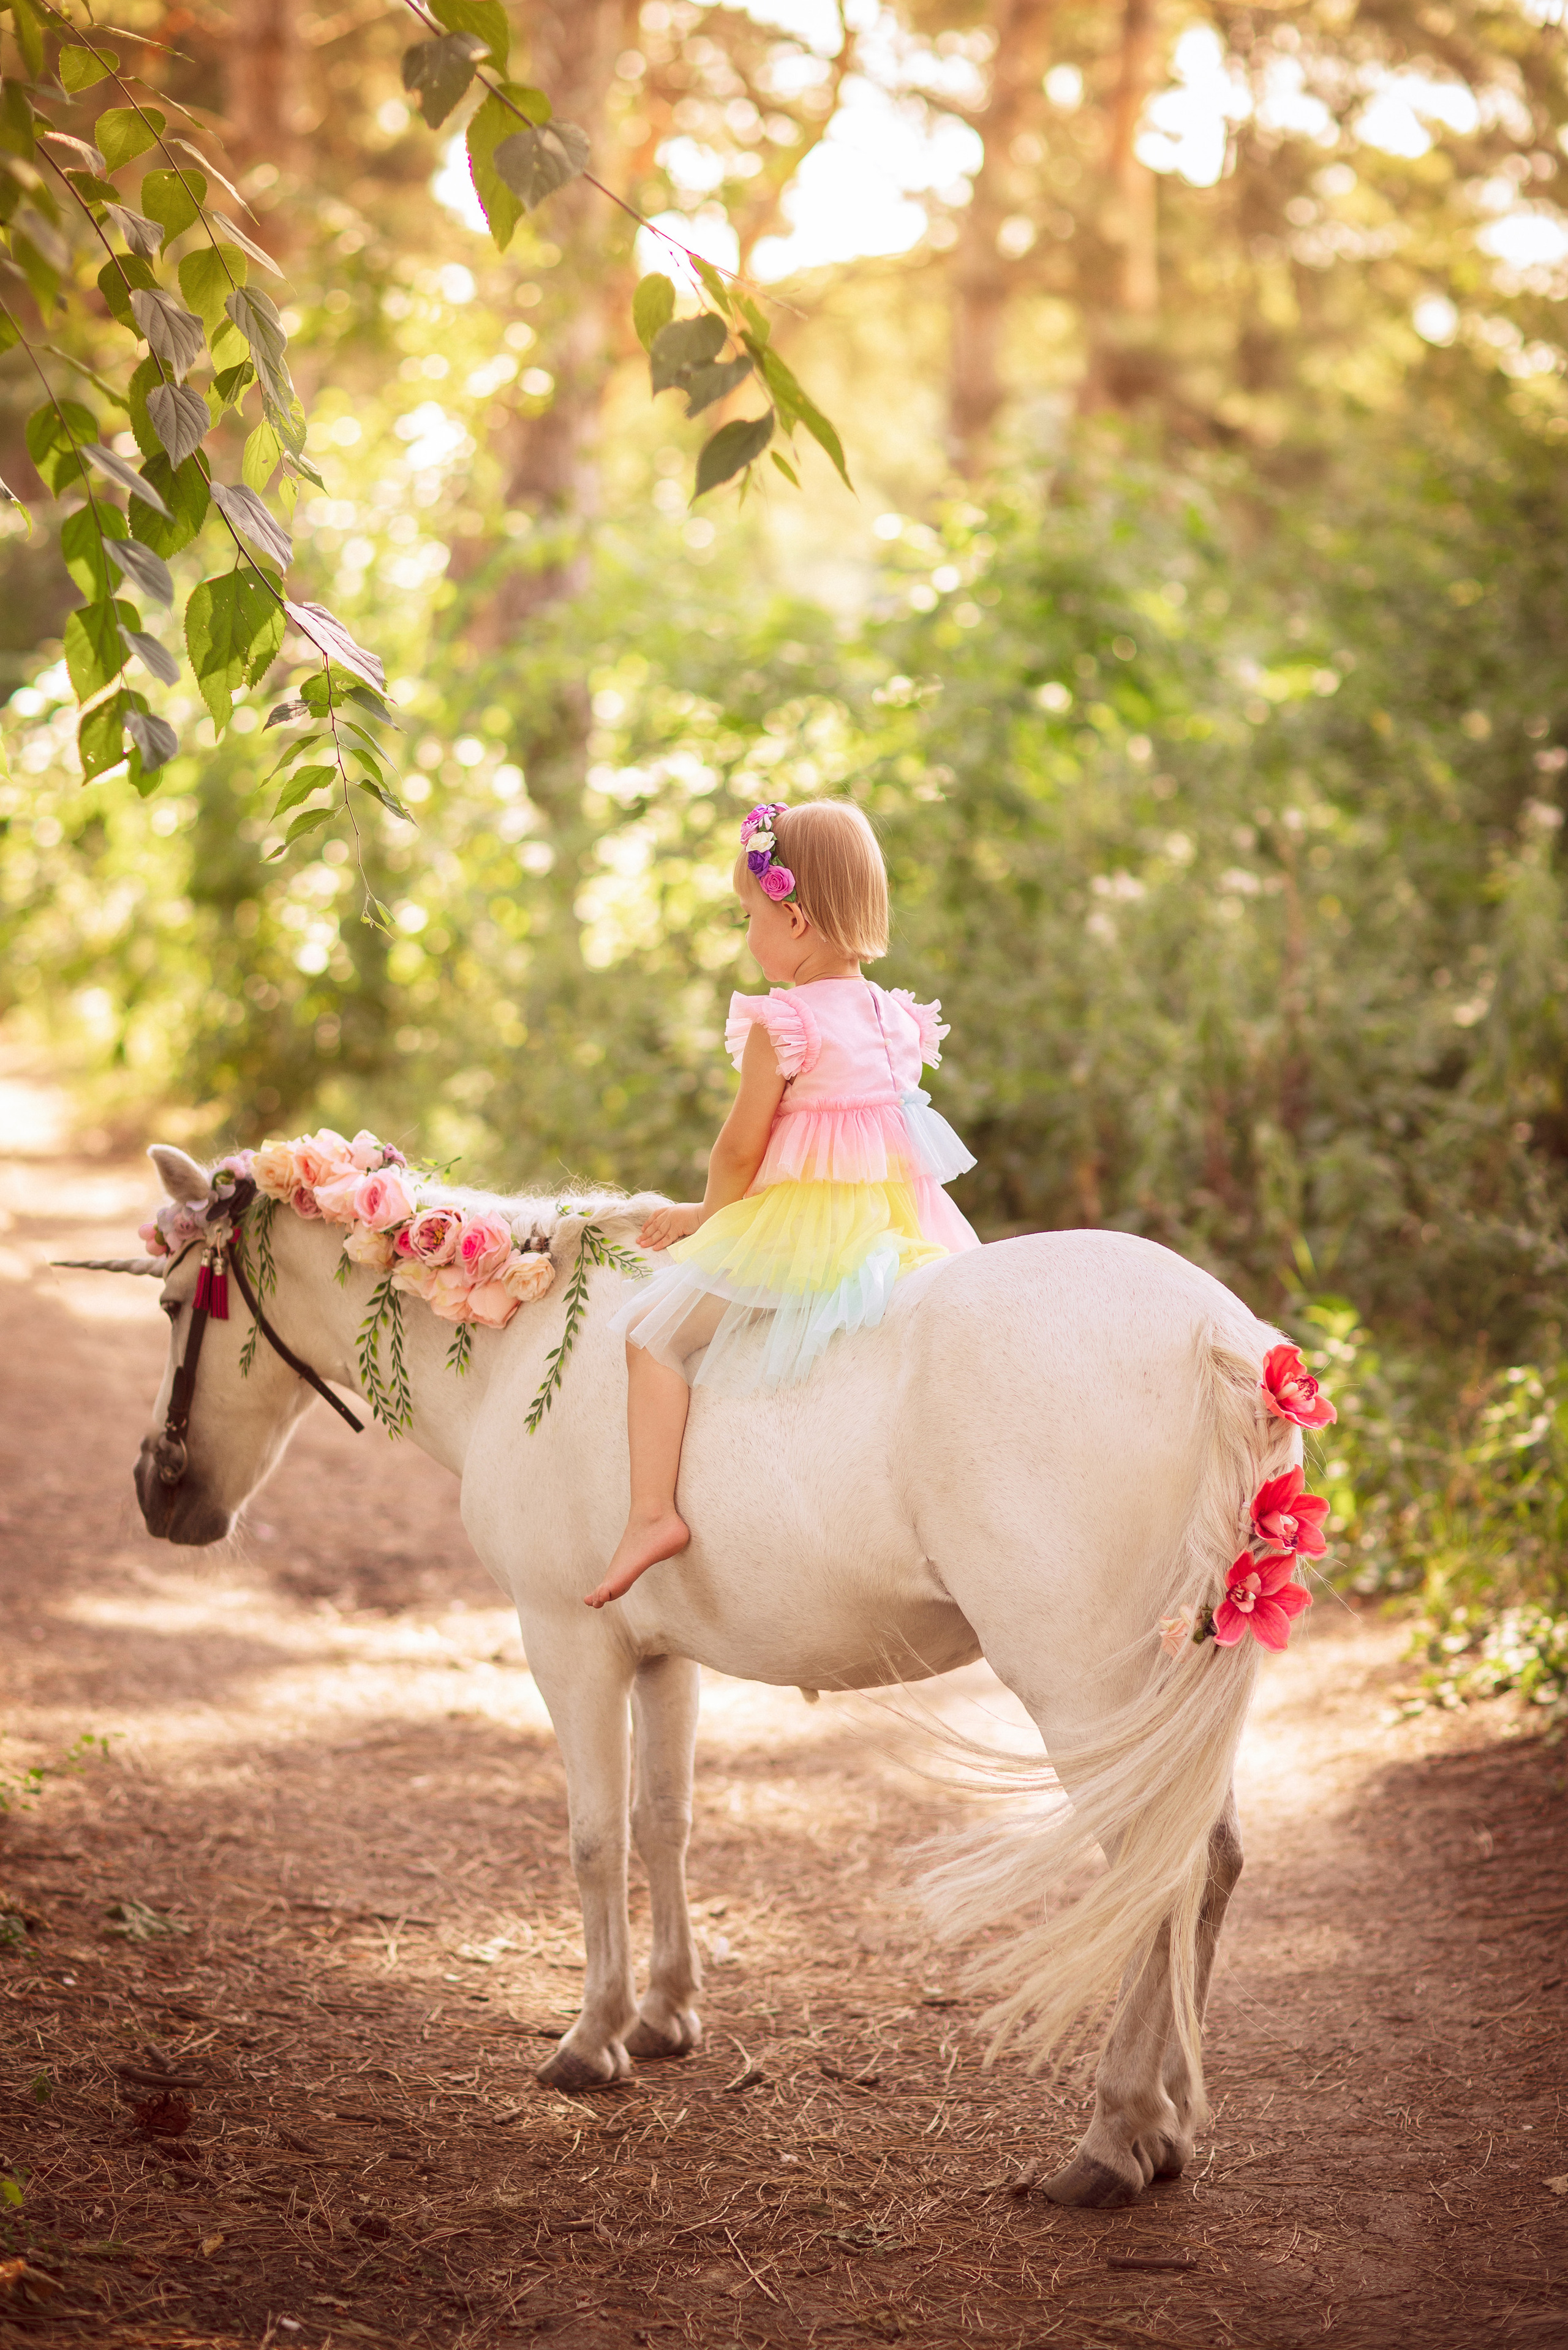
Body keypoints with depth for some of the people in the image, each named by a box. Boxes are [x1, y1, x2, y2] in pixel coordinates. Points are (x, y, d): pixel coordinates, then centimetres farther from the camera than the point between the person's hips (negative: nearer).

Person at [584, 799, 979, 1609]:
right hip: (897, 1225, 7)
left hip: (798, 1231, -7)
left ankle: (651, 1511, -9)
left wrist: (707, 1215, 13)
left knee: (654, 1330, 1)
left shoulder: (782, 1025, -13)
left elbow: (740, 1150, -9)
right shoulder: (898, 1019, 9)